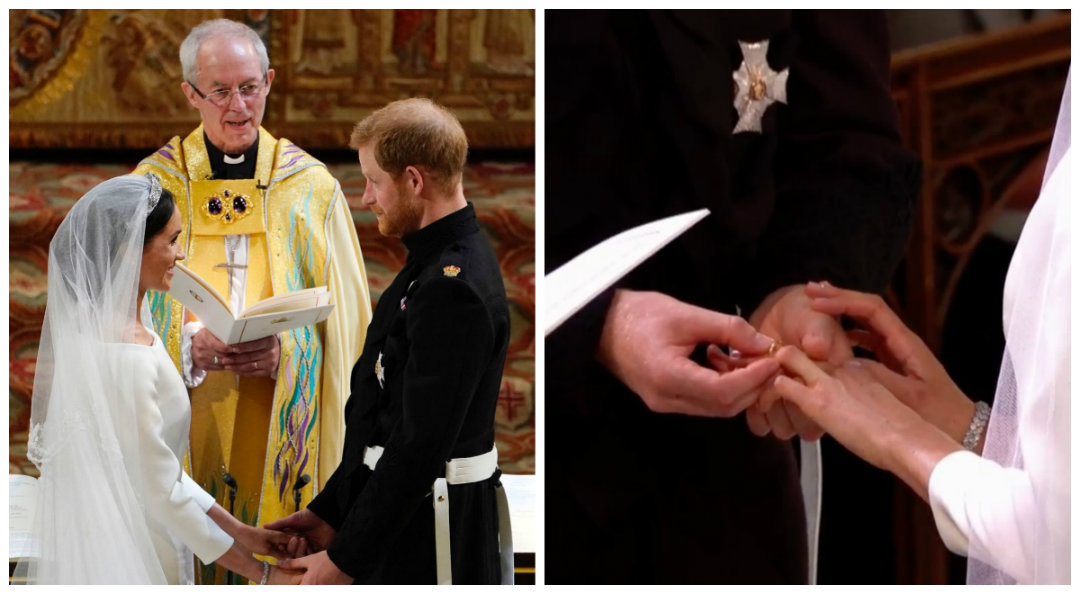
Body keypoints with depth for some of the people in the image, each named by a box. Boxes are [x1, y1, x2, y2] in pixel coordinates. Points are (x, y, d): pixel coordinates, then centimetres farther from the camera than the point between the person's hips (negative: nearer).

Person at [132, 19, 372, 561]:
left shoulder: (311, 190, 4)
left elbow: (345, 317, 3)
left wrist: (283, 350, -15)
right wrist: (189, 347, -16)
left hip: (284, 434, 0)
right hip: (186, 429, 0)